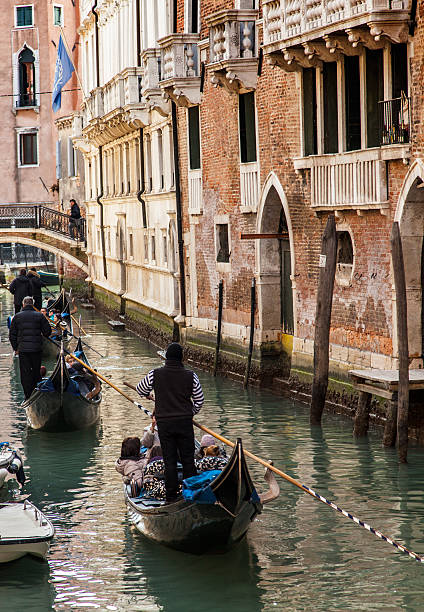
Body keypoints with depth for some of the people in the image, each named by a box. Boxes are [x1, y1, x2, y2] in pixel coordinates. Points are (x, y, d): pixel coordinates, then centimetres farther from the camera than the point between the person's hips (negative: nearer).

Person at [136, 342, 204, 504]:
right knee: (188, 459, 9)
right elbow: (199, 400, 5)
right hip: (185, 422, 0)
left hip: (164, 422, 0)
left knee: (169, 461, 6)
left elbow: (140, 390, 11)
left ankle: (171, 496, 9)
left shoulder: (155, 374, -6)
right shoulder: (190, 376, -4)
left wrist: (148, 395, 34)